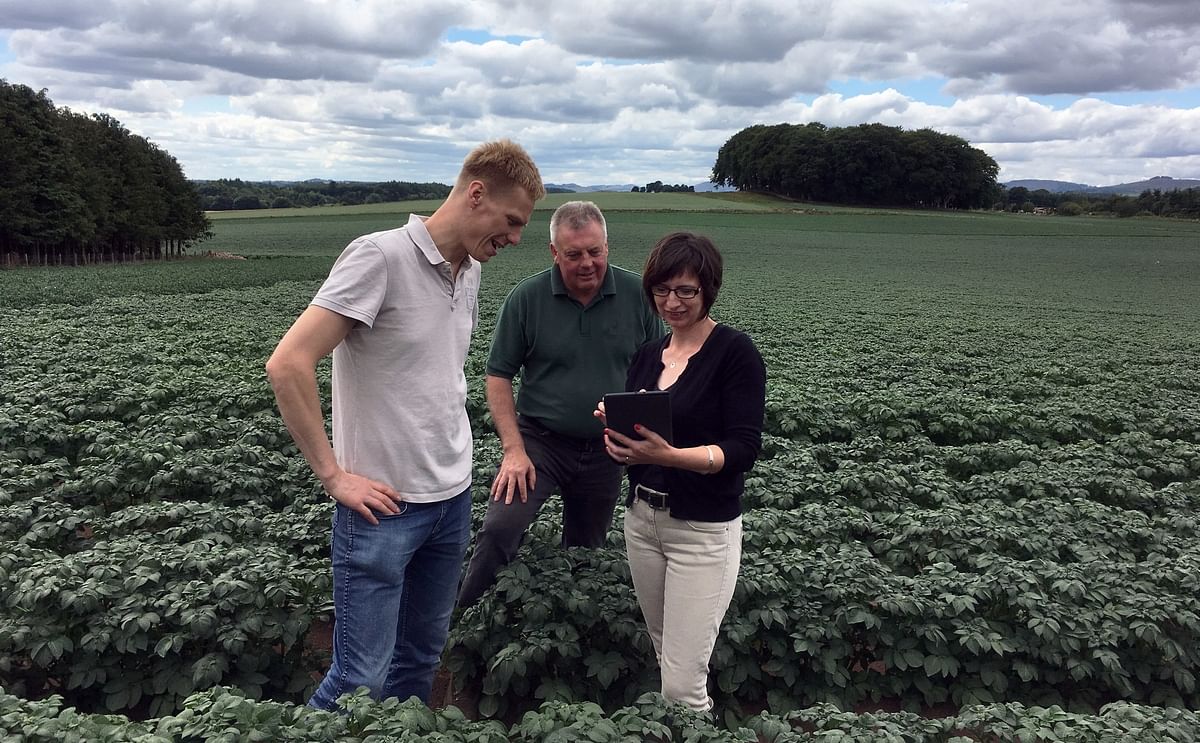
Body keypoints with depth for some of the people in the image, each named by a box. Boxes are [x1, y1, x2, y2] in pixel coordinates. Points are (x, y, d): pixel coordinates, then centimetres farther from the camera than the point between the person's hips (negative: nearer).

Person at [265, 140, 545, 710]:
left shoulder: (470, 271, 8)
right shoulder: (380, 257, -16)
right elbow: (287, 364, -20)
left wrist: (452, 458, 13)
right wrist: (333, 474, -17)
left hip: (453, 498, 7)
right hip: (384, 506, -7)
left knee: (422, 657, 18)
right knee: (361, 677, 1)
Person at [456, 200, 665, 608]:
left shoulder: (637, 294, -3)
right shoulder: (526, 298, -8)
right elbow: (499, 376, -3)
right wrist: (513, 449, -12)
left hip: (606, 449, 2)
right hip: (540, 440, -2)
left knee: (585, 552, 16)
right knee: (499, 530, -22)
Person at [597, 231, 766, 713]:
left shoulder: (736, 352, -10)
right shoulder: (648, 354, 9)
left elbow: (743, 450, -16)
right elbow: (630, 446, 12)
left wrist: (668, 455, -31)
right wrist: (616, 429, -11)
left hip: (703, 531, -6)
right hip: (641, 519, 6)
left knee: (682, 686, -5)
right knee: (668, 665, 15)